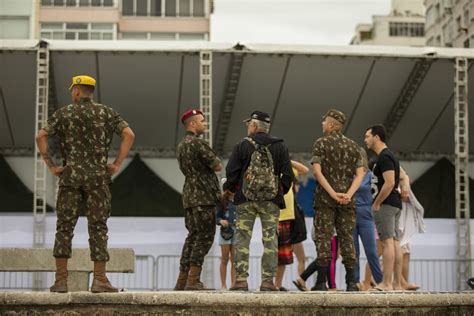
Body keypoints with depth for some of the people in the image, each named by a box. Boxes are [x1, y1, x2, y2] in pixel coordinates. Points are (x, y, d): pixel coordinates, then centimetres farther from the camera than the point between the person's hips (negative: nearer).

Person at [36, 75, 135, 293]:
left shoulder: (63, 113, 5)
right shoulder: (106, 113, 5)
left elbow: (41, 136, -6)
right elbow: (129, 135, -7)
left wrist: (50, 165, -2)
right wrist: (117, 164, -3)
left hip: (70, 176, 0)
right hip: (97, 177, 0)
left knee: (65, 227, 4)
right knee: (98, 227, 2)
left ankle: (61, 280, 0)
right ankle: (99, 280, -2)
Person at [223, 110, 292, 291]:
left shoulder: (242, 146, 0)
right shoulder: (279, 146, 6)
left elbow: (231, 172, -2)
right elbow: (288, 174, 4)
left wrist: (228, 189, 16)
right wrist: (281, 191, 20)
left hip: (245, 198, -1)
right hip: (271, 201, 1)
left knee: (242, 239, 3)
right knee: (270, 239, 2)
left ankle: (241, 280, -3)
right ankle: (268, 280, -3)